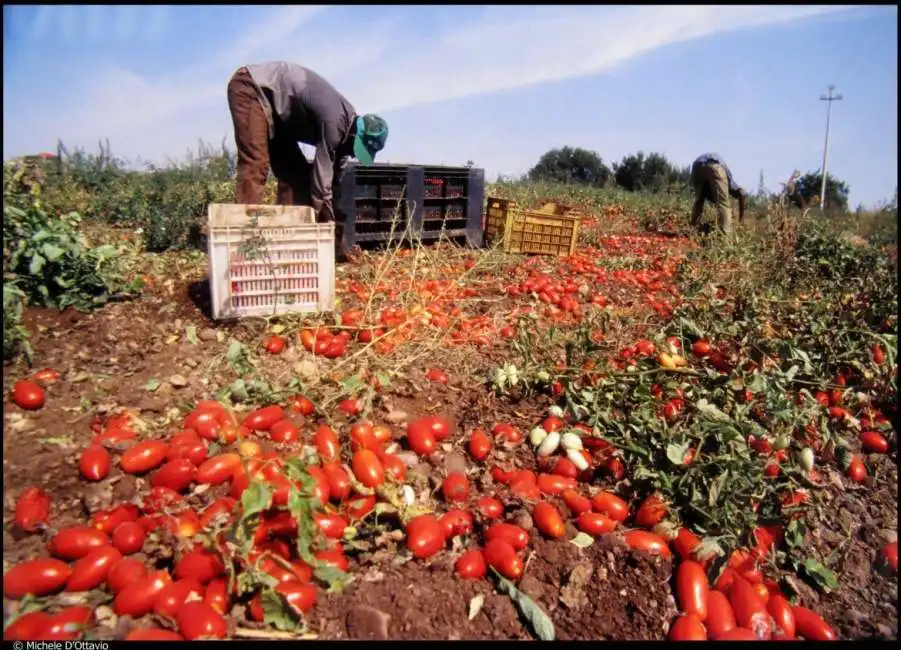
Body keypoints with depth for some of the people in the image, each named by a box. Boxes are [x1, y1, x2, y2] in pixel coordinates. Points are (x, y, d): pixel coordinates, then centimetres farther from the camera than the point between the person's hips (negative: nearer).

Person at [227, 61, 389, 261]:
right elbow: (321, 177, -25)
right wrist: (327, 223, -18)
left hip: (270, 97, 10)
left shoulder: (344, 127, 1)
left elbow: (333, 179, 6)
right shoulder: (334, 121, -27)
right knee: (256, 167, -22)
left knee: (294, 170, 3)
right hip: (251, 87, -9)